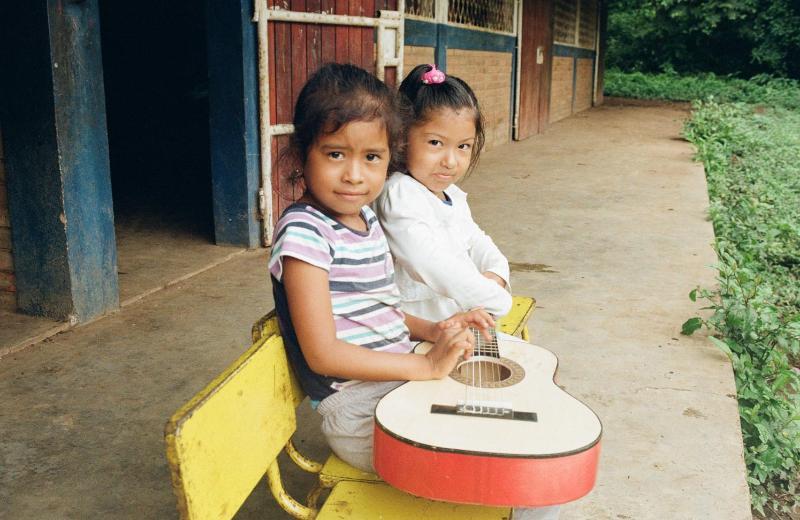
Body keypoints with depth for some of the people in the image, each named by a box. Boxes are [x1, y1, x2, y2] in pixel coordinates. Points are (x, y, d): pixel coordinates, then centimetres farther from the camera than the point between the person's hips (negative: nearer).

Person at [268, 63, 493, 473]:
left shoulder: (365, 218, 9)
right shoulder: (304, 231, -18)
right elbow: (323, 354, -22)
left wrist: (434, 331, 1)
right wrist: (427, 365, -23)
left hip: (398, 381, 9)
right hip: (357, 411, -9)